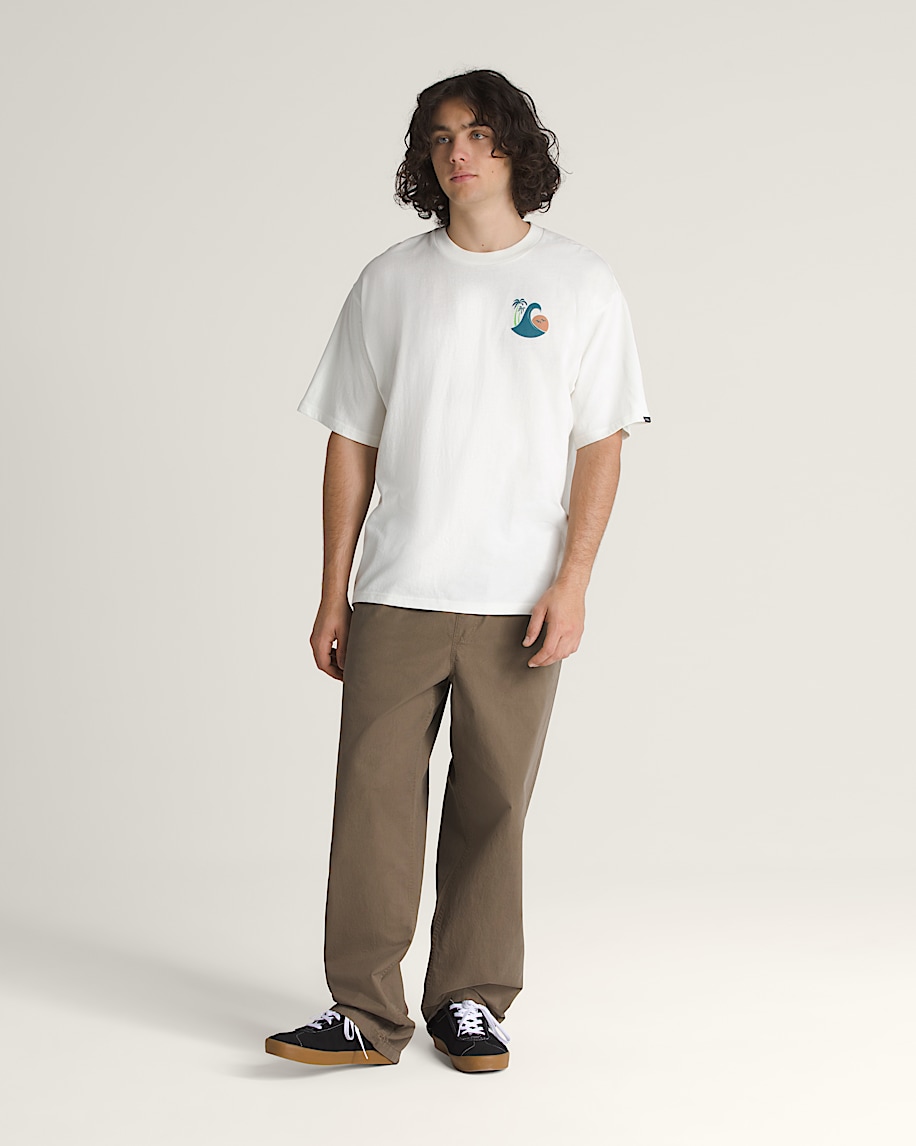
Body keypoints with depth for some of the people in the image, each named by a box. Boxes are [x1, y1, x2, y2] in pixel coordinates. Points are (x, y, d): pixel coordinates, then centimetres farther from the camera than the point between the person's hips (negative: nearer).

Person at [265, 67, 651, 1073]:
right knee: (374, 795, -3)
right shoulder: (389, 282, 9)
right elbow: (352, 444, 9)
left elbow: (600, 446, 2)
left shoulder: (581, 284, 5)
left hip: (517, 601, -1)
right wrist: (332, 595, 5)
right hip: (395, 594, 1)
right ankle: (364, 1012, 6)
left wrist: (571, 583, -9)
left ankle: (470, 1001, 18)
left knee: (492, 806, 5)